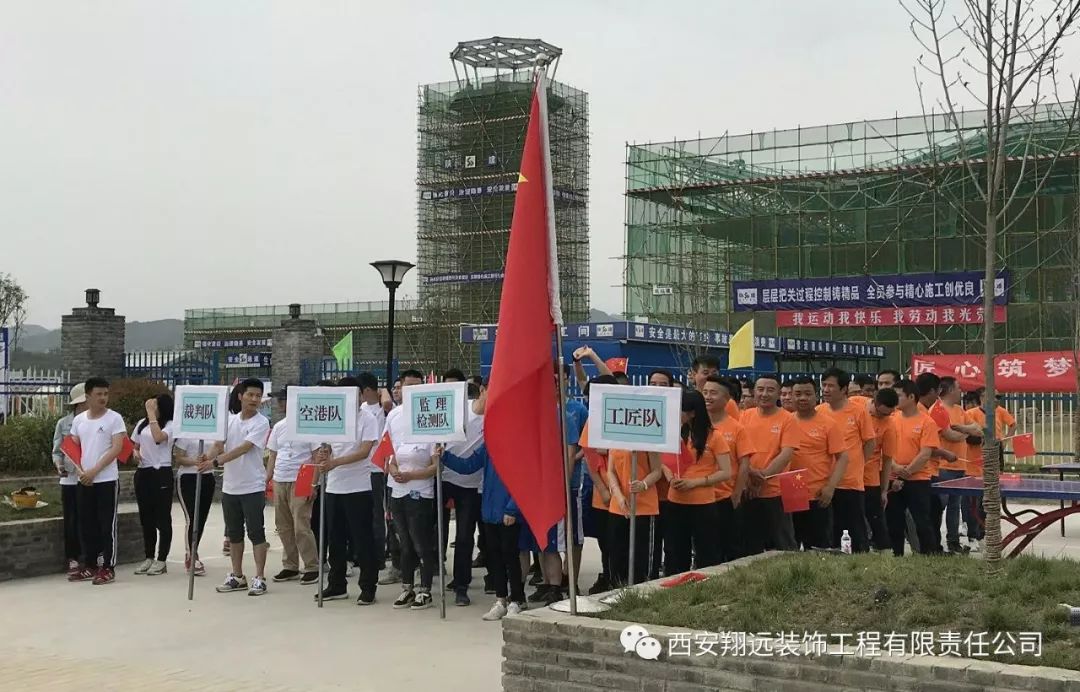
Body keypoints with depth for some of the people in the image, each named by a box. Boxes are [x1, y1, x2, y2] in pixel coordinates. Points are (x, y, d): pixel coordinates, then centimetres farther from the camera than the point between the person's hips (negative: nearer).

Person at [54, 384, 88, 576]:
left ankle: (94, 559, 14)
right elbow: (57, 451, 4)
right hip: (70, 479, 0)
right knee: (72, 520, 3)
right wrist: (59, 465, -15)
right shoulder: (63, 423, 2)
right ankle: (72, 560, 11)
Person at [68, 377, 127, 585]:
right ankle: (89, 566, 20)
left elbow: (116, 449, -13)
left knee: (107, 525, -2)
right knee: (86, 525, 10)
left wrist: (94, 471, -19)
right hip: (84, 480, 5)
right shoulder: (79, 420, 9)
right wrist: (81, 471, -4)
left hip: (107, 480, -5)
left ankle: (108, 569, 4)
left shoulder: (114, 418, -6)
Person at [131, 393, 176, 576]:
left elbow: (158, 437, -27)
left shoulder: (170, 425, -7)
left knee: (162, 518, -1)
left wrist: (151, 413, -20)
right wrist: (135, 453, -3)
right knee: (146, 517, 11)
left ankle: (161, 560, 5)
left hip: (162, 473, -6)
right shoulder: (142, 424, 11)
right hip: (143, 473, 6)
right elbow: (134, 445, 21)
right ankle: (149, 558, 21)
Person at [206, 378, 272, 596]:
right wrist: (208, 456, -22)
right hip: (230, 486, 6)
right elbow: (219, 444, 1)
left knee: (256, 532, -3)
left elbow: (243, 449, -20)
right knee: (233, 532, 12)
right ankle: (237, 576, 21)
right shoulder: (230, 420, 8)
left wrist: (216, 462, -28)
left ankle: (259, 578, 1)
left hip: (253, 487, -6)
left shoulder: (261, 423, -10)